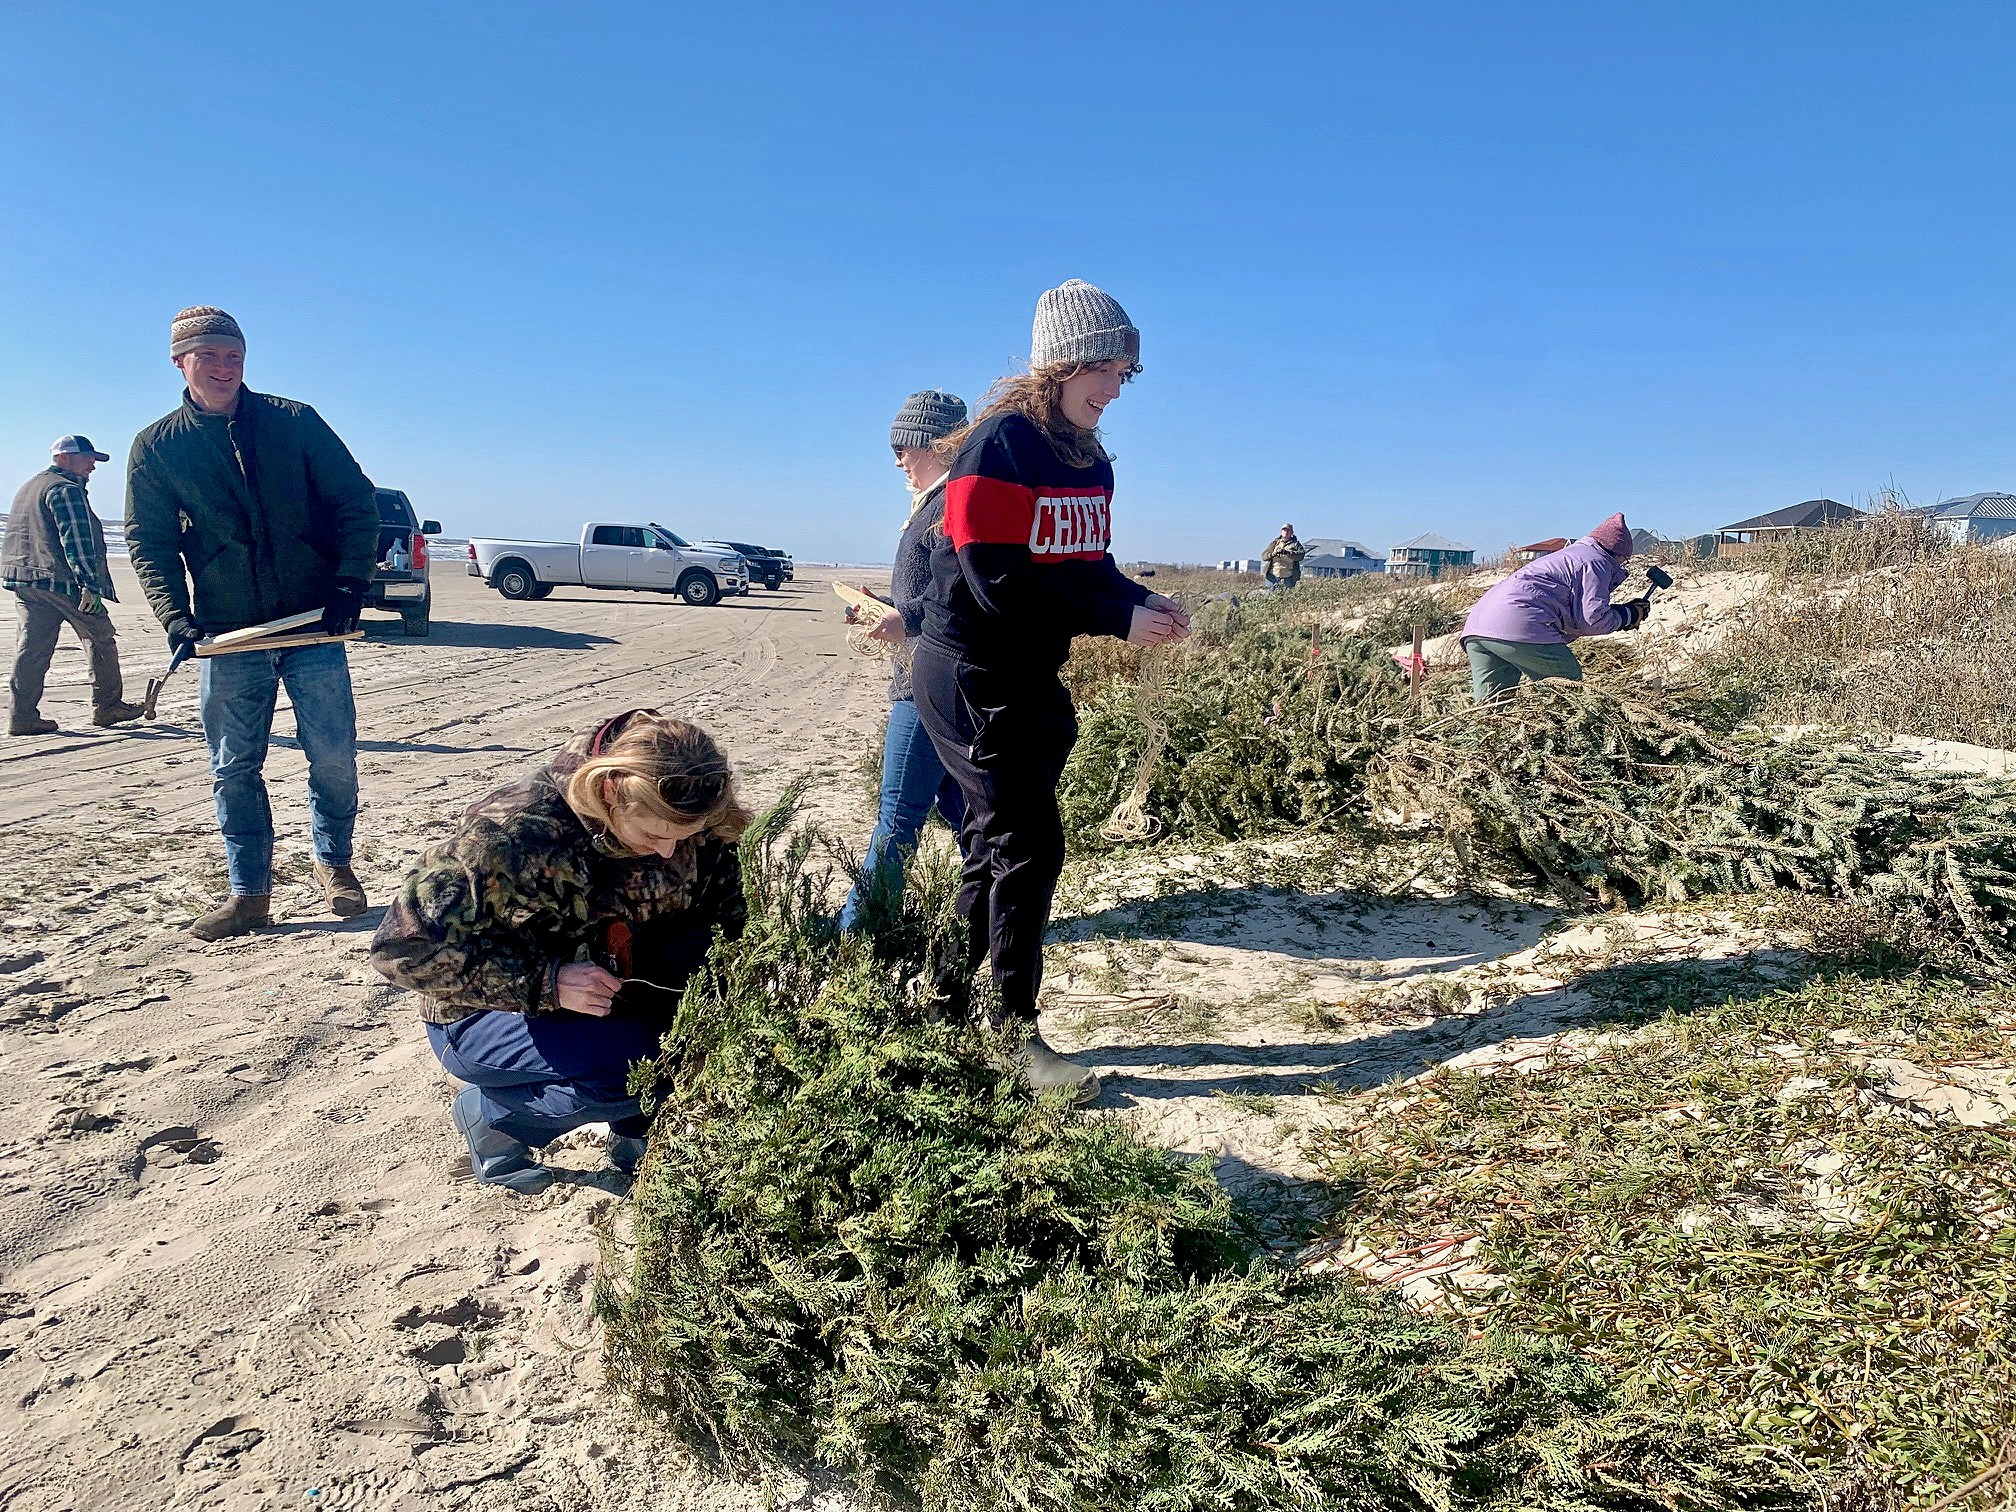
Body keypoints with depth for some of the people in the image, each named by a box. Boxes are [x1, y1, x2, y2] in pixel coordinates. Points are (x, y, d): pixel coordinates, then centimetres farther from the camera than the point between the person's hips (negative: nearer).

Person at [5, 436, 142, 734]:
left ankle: (21, 716, 2)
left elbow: (18, 538, 28)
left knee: (32, 648, 5)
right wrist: (90, 585, -23)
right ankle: (106, 707, 11)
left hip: (25, 581, 9)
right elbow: (75, 540, -19)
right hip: (62, 581, -9)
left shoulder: (28, 488, 23)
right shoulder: (65, 489, -10)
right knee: (100, 641, 5)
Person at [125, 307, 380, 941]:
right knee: (233, 768, 4)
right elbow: (148, 544, 7)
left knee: (333, 755, -1)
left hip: (315, 624, -1)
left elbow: (357, 502, 3)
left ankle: (333, 861, 22)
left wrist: (349, 586, -7)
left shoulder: (295, 422, 4)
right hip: (228, 633, 1)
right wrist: (176, 618, -7)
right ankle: (249, 893, 16)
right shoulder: (156, 448, 7)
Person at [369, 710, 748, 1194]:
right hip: (486, 1013, -5)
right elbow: (403, 947, -27)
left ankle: (636, 1126, 0)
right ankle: (492, 1114, 0)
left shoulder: (678, 821, -15)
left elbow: (735, 914, -1)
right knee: (640, 1066, -30)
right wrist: (546, 982, -33)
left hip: (610, 986, 5)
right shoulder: (512, 834, -30)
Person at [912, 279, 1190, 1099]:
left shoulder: (1090, 459, 10)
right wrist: (1117, 618, -21)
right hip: (971, 676, -8)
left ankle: (951, 1007, 26)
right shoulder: (1001, 445, -16)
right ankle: (1014, 1034, 6)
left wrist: (1143, 602, -8)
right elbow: (998, 580, -23)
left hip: (1032, 678, 9)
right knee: (1031, 847, -8)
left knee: (999, 847, 13)